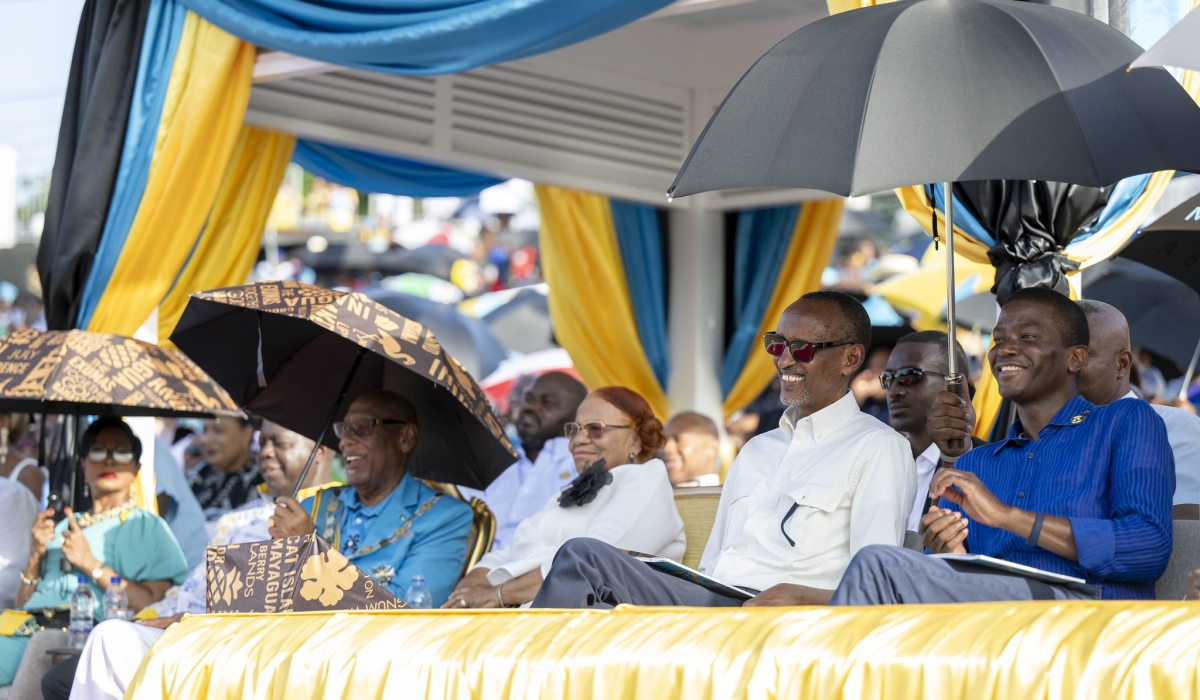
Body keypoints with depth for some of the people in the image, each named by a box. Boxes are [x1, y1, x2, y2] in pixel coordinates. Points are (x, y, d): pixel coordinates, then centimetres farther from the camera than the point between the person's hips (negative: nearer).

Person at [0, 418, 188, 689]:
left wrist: (91, 564, -5)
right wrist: (35, 556, 8)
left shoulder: (147, 527, 14)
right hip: (33, 626, 5)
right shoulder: (65, 526, 30)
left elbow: (154, 605, -3)